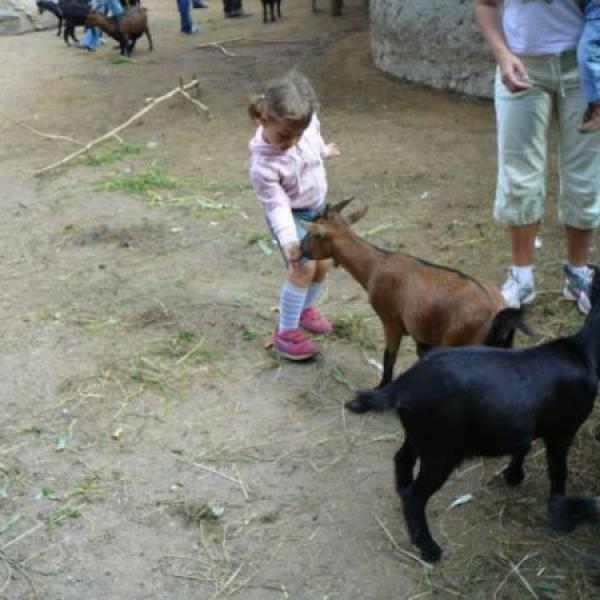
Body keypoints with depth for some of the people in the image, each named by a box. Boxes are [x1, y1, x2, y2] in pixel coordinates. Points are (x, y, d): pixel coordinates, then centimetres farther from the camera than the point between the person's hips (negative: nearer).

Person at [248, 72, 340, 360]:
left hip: (317, 207, 6)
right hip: (291, 214, -6)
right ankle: (286, 333, -3)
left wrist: (324, 151, 27)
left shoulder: (306, 122, -20)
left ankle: (305, 308, 38)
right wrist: (288, 241, -38)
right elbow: (277, 205, -30)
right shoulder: (263, 164, -35)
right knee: (304, 267, -16)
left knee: (321, 264, 11)